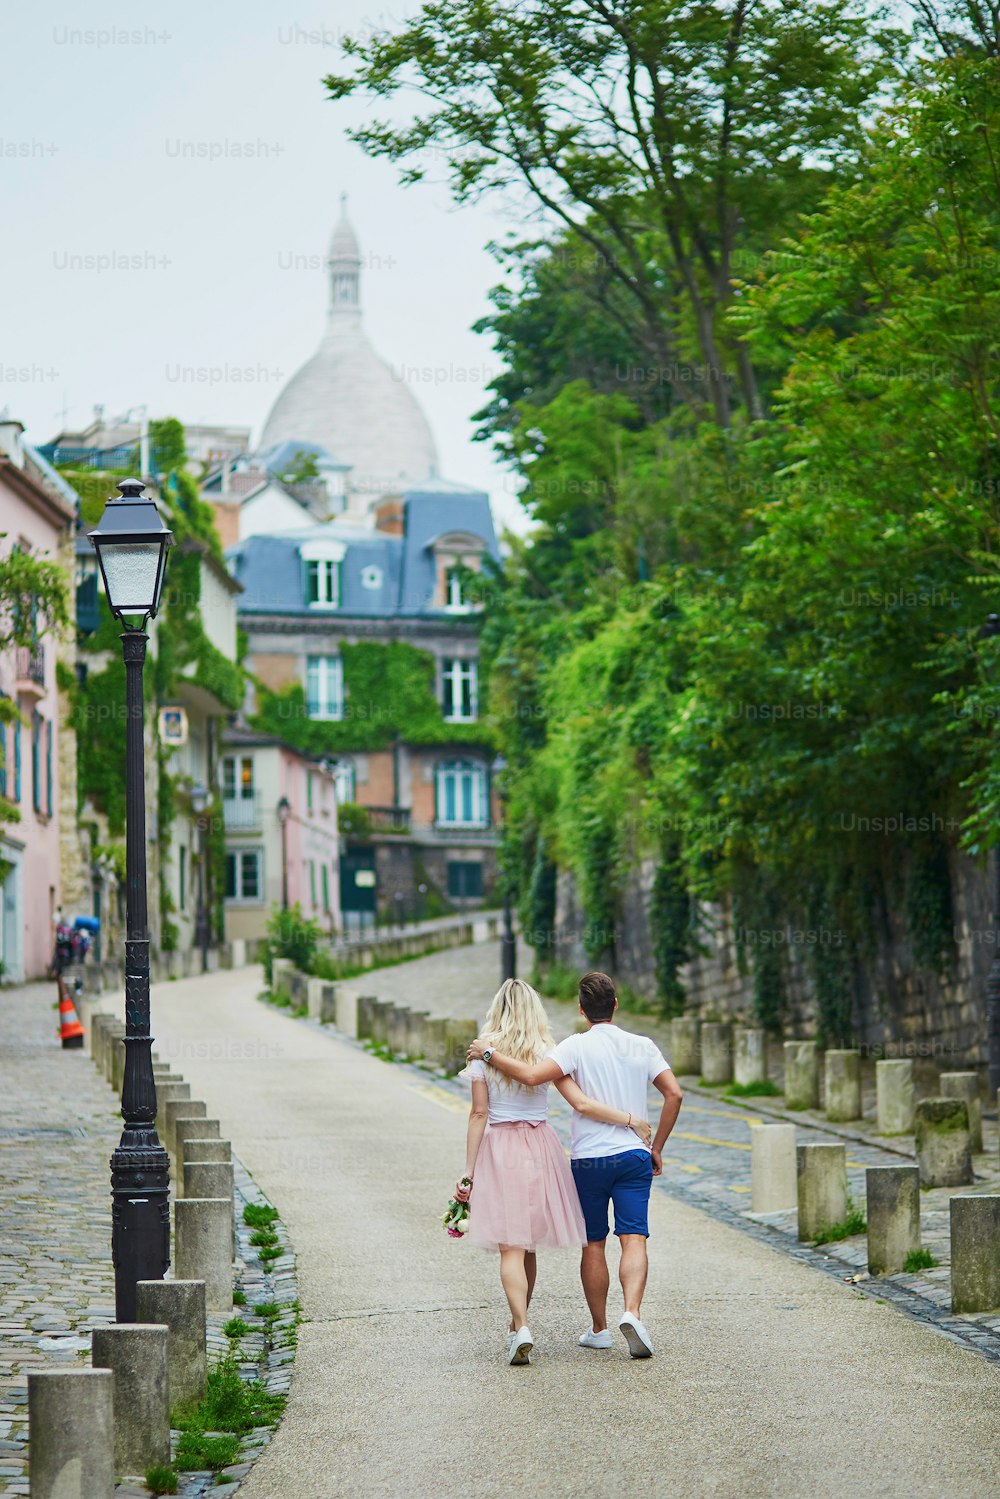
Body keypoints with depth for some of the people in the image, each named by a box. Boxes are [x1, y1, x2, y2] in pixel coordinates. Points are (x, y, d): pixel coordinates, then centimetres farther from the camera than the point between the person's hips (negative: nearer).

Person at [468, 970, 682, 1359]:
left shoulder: (578, 1046, -7)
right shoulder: (643, 1046, 5)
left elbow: (532, 1076, -21)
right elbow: (674, 1094, 1)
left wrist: (489, 1053, -8)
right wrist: (657, 1148, 8)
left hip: (589, 1159, -2)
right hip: (635, 1156, 2)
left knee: (593, 1244, 10)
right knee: (633, 1239, -5)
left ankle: (599, 1328, 19)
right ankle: (632, 1313, -28)